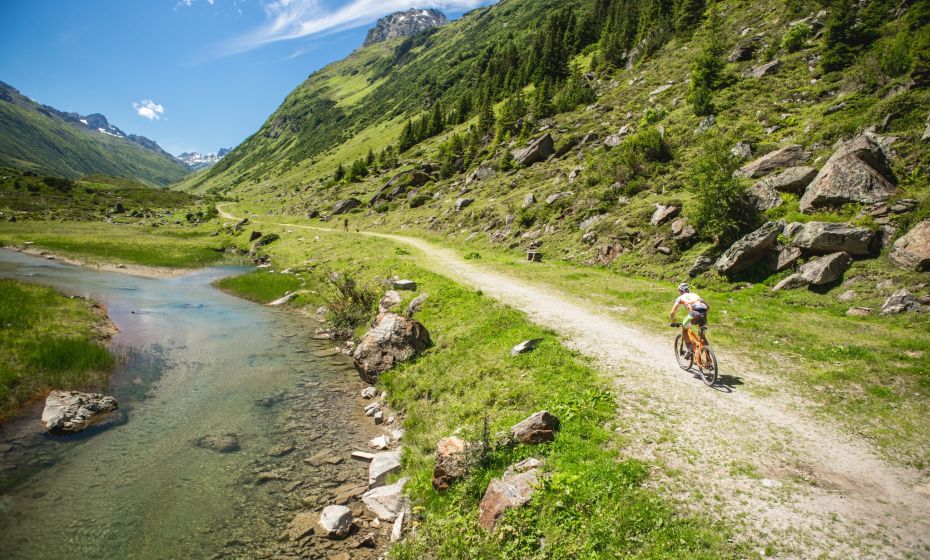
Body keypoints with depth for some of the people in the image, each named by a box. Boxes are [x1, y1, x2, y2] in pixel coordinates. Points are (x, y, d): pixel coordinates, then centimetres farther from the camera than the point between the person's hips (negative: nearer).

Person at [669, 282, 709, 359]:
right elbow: (708, 307, 36)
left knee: (684, 329, 24)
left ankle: (689, 350, 15)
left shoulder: (680, 298, 23)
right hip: (704, 314, 4)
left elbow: (672, 313, 18)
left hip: (694, 313, -4)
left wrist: (673, 323, 34)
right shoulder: (695, 294, 35)